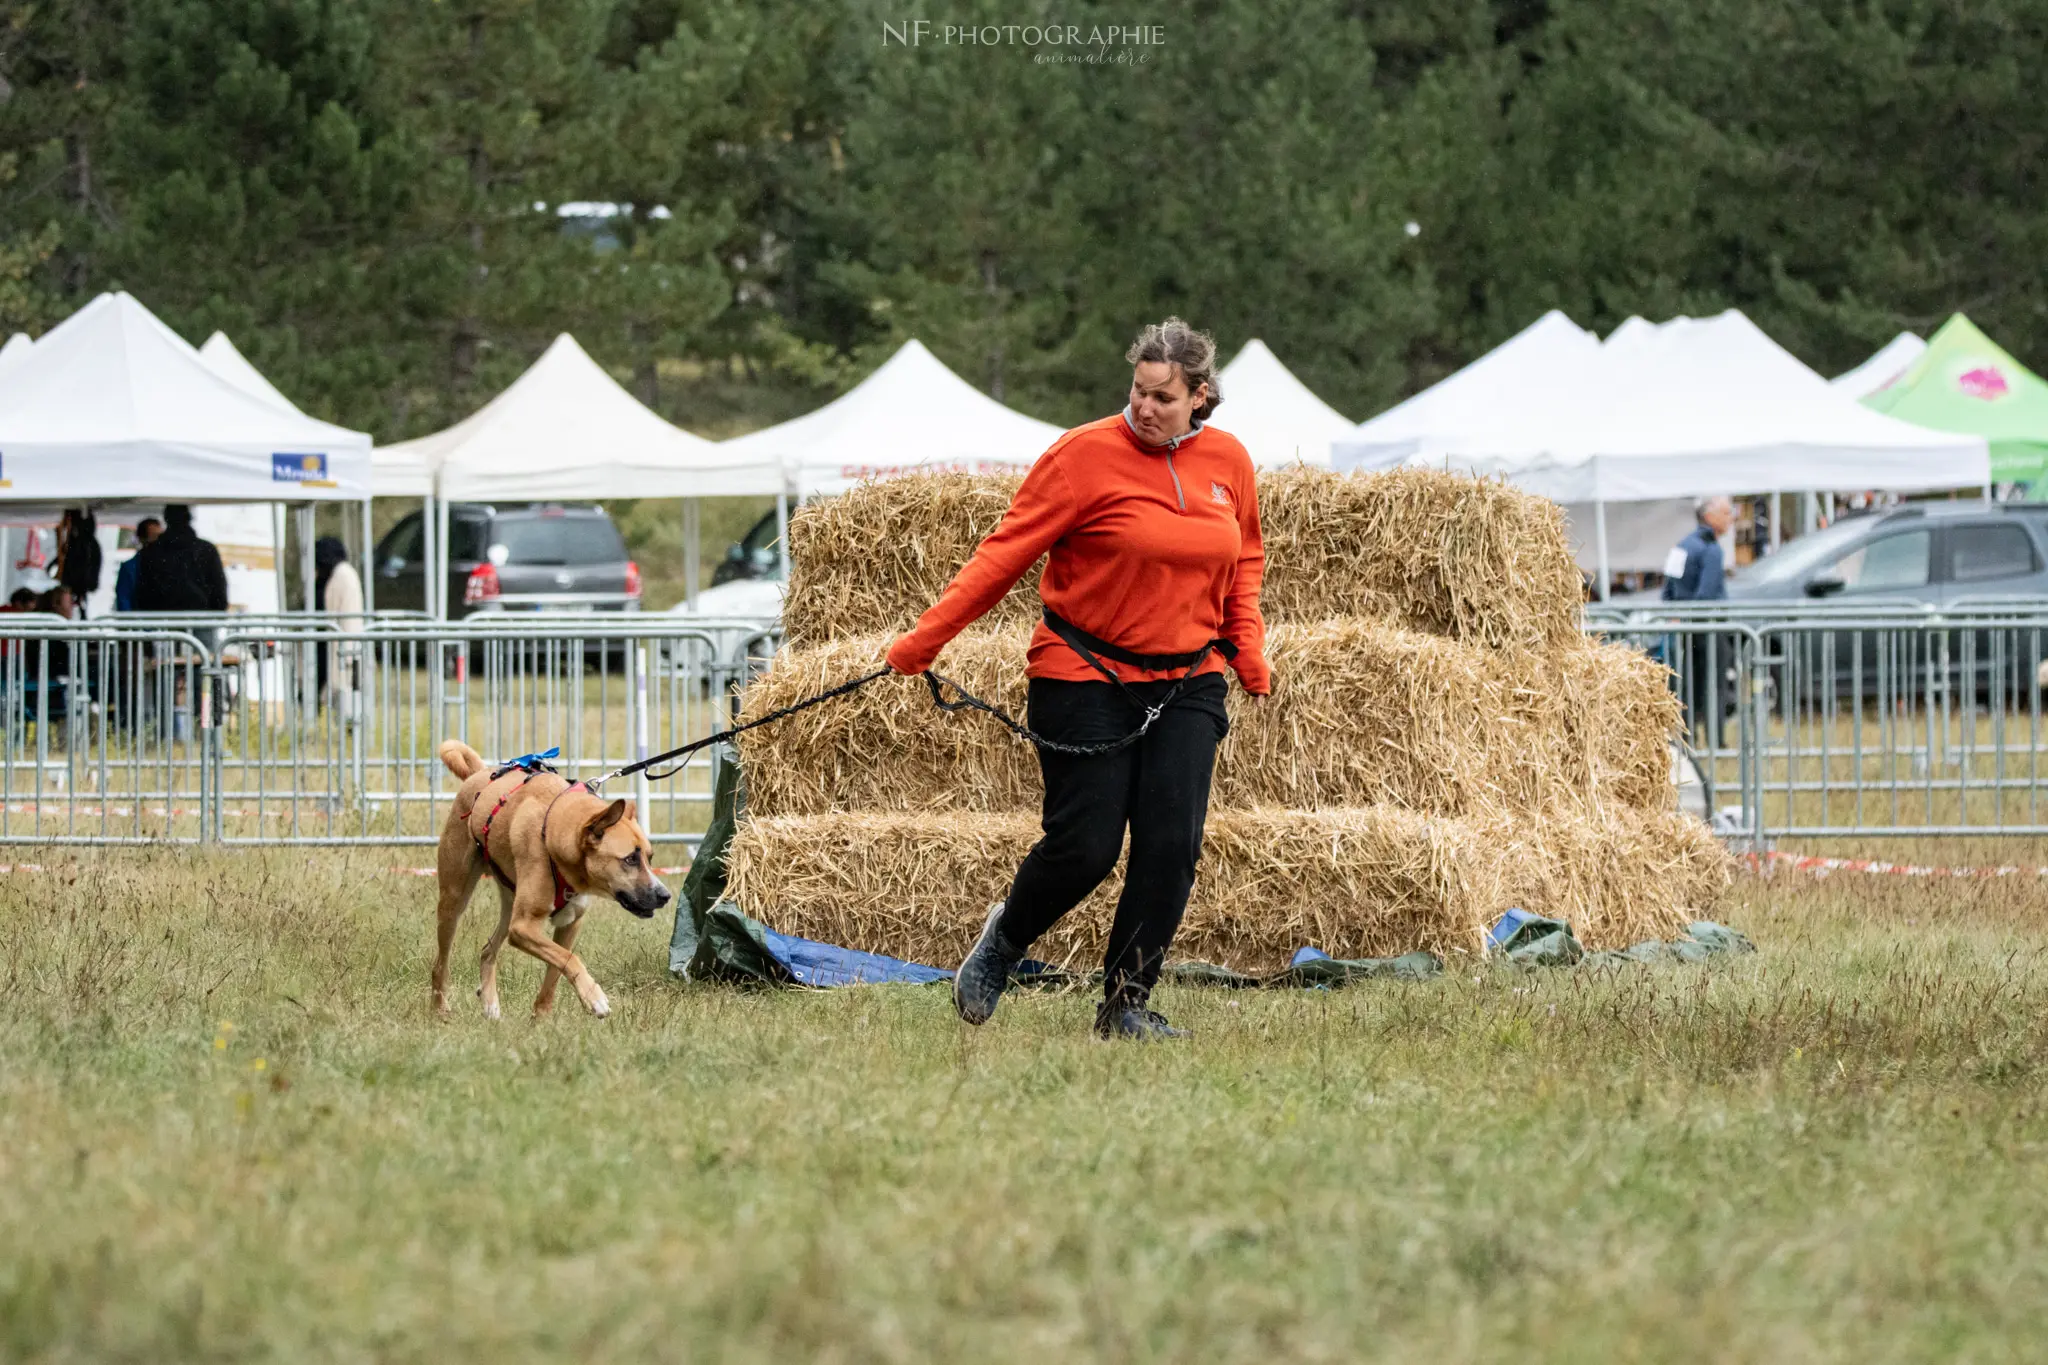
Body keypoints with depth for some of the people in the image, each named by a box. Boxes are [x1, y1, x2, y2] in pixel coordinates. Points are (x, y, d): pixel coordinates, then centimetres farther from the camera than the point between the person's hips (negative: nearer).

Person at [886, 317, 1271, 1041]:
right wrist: (923, 640, -13)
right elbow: (1006, 553, -10)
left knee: (1172, 845, -7)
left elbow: (1244, 561, 20)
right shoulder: (1086, 454, -11)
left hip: (1188, 682, 4)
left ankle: (1126, 1004, 5)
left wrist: (1249, 649, 6)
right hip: (1087, 679, -4)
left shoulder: (1228, 461, 4)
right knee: (1084, 845, -6)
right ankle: (1005, 936, 25)